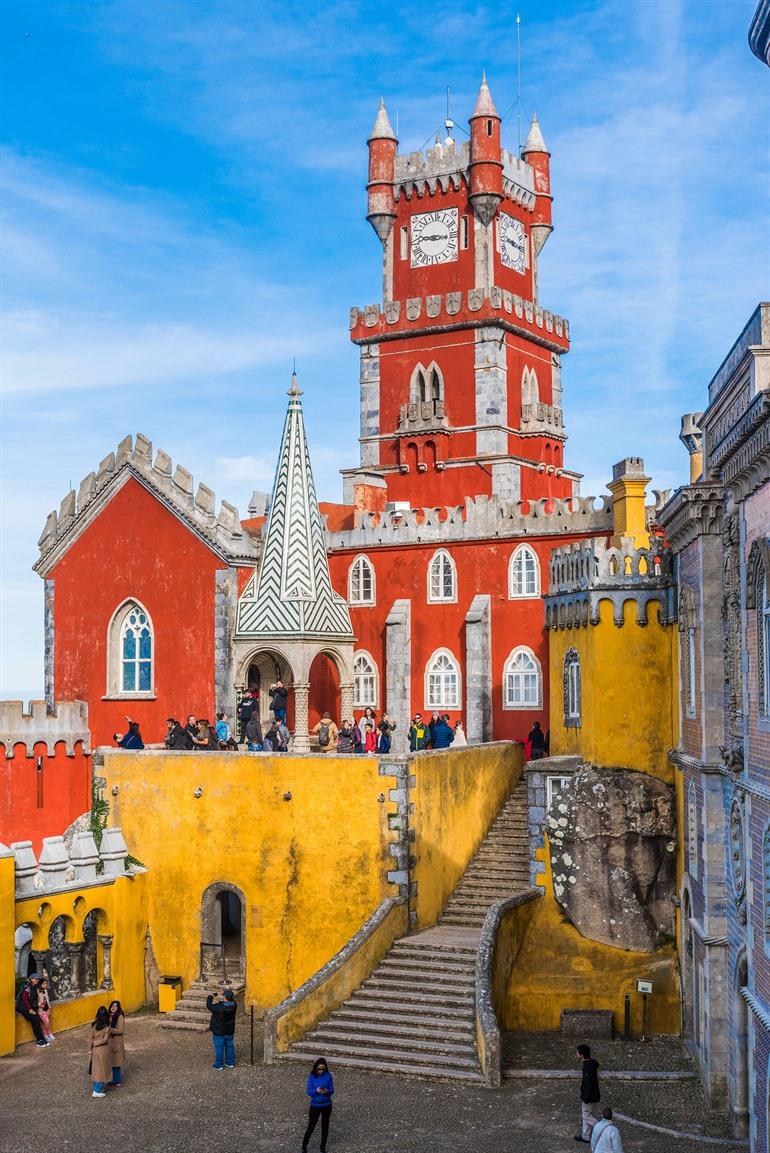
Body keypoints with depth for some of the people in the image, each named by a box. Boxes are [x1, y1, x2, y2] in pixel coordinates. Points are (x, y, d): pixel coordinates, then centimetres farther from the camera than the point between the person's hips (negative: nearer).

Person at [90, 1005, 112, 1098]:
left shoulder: (94, 1025, -4)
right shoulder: (107, 1026, -16)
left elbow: (91, 1038, 1)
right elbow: (105, 1039, -15)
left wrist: (91, 1049, 9)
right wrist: (95, 1044, 1)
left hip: (95, 1049, 5)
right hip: (103, 1049, -5)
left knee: (96, 1068, 17)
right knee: (102, 1069, 5)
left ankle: (96, 1088, 26)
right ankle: (97, 1091, 8)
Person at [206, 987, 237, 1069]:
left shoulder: (219, 1007, -31)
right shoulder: (234, 1005, -16)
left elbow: (209, 1006, -15)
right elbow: (231, 999, 9)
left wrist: (210, 997, 0)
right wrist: (226, 992, 3)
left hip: (219, 1032, -5)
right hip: (230, 1031, 5)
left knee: (219, 1048, 10)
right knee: (229, 1046, 20)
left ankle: (218, 1065, 22)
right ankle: (230, 1063, 32)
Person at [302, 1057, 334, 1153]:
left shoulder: (328, 1076, -8)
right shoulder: (312, 1076, -12)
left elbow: (332, 1090, -5)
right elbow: (309, 1092, -12)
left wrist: (327, 1091, -27)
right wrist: (316, 1091, -31)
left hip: (326, 1105, 2)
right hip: (315, 1105, -2)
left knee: (325, 1126, 13)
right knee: (311, 1127, 3)